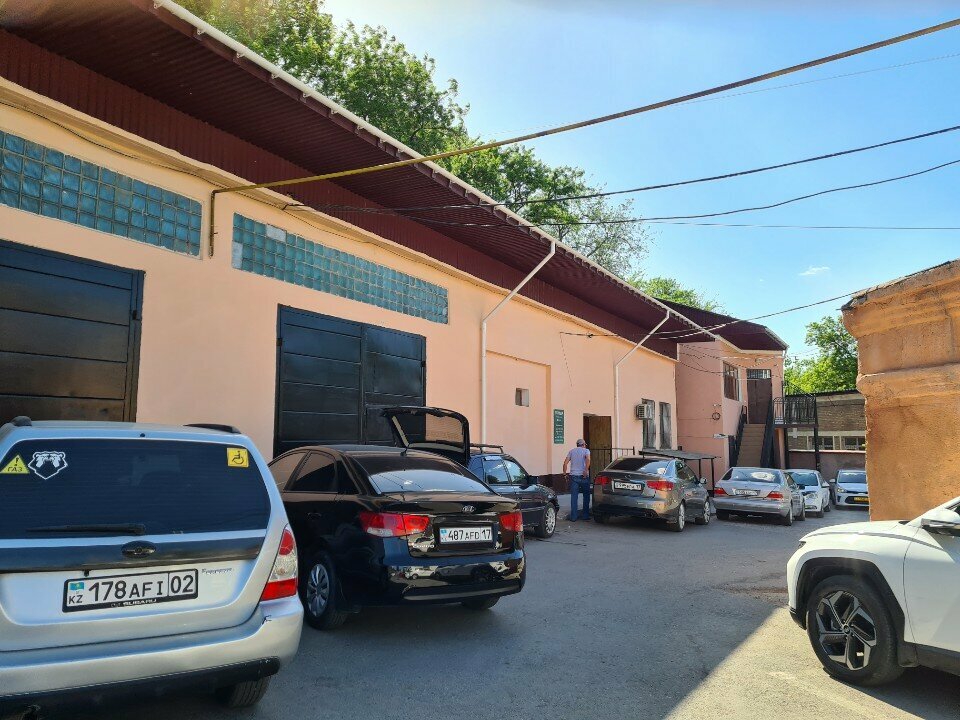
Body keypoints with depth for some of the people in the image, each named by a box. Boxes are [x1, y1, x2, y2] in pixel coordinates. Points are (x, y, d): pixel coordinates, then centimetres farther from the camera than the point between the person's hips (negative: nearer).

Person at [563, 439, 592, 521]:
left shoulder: (571, 451, 13)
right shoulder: (586, 451, 4)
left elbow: (565, 463, 3)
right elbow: (588, 460, -17)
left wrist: (565, 473, 6)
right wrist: (586, 471, -17)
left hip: (573, 475, 2)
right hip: (583, 476, -2)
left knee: (573, 497, 2)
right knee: (586, 496, 10)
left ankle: (573, 516, -1)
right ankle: (586, 515, 13)